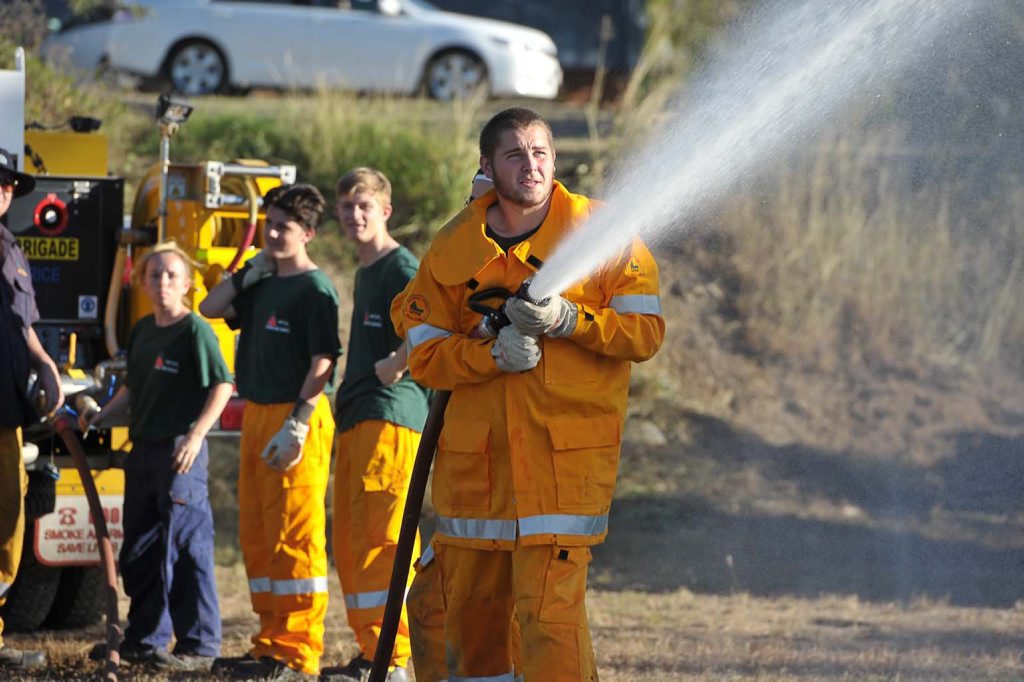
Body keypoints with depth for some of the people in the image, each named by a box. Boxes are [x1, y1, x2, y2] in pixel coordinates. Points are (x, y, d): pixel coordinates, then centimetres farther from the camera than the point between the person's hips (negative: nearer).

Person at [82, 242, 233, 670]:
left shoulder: (195, 330, -9)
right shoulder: (143, 331, 14)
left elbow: (222, 385, -15)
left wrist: (196, 435, -22)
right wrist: (100, 416, 12)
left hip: (181, 453, -8)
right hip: (143, 450, 8)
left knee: (186, 547, -7)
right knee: (139, 550, 13)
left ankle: (198, 646, -3)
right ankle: (145, 640, 24)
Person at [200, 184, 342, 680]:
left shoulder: (315, 290, -9)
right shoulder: (263, 285, 16)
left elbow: (322, 362, -15)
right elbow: (210, 308, 21)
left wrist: (296, 425, -22)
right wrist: (249, 273, 11)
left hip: (296, 418, -9)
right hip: (256, 416, 9)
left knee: (294, 536, -9)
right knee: (256, 535, 11)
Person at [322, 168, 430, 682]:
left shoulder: (401, 267, -8)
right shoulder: (364, 273, 21)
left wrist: (396, 365, -18)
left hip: (390, 415, -10)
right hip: (357, 417, 10)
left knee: (377, 536, -15)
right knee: (349, 541, 11)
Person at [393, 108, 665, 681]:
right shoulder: (455, 247, 7)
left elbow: (646, 332, -4)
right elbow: (424, 353, 4)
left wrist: (567, 320, -19)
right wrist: (494, 354, -14)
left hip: (568, 453, -4)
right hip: (475, 453, 4)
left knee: (550, 605, -14)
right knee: (468, 603, 11)